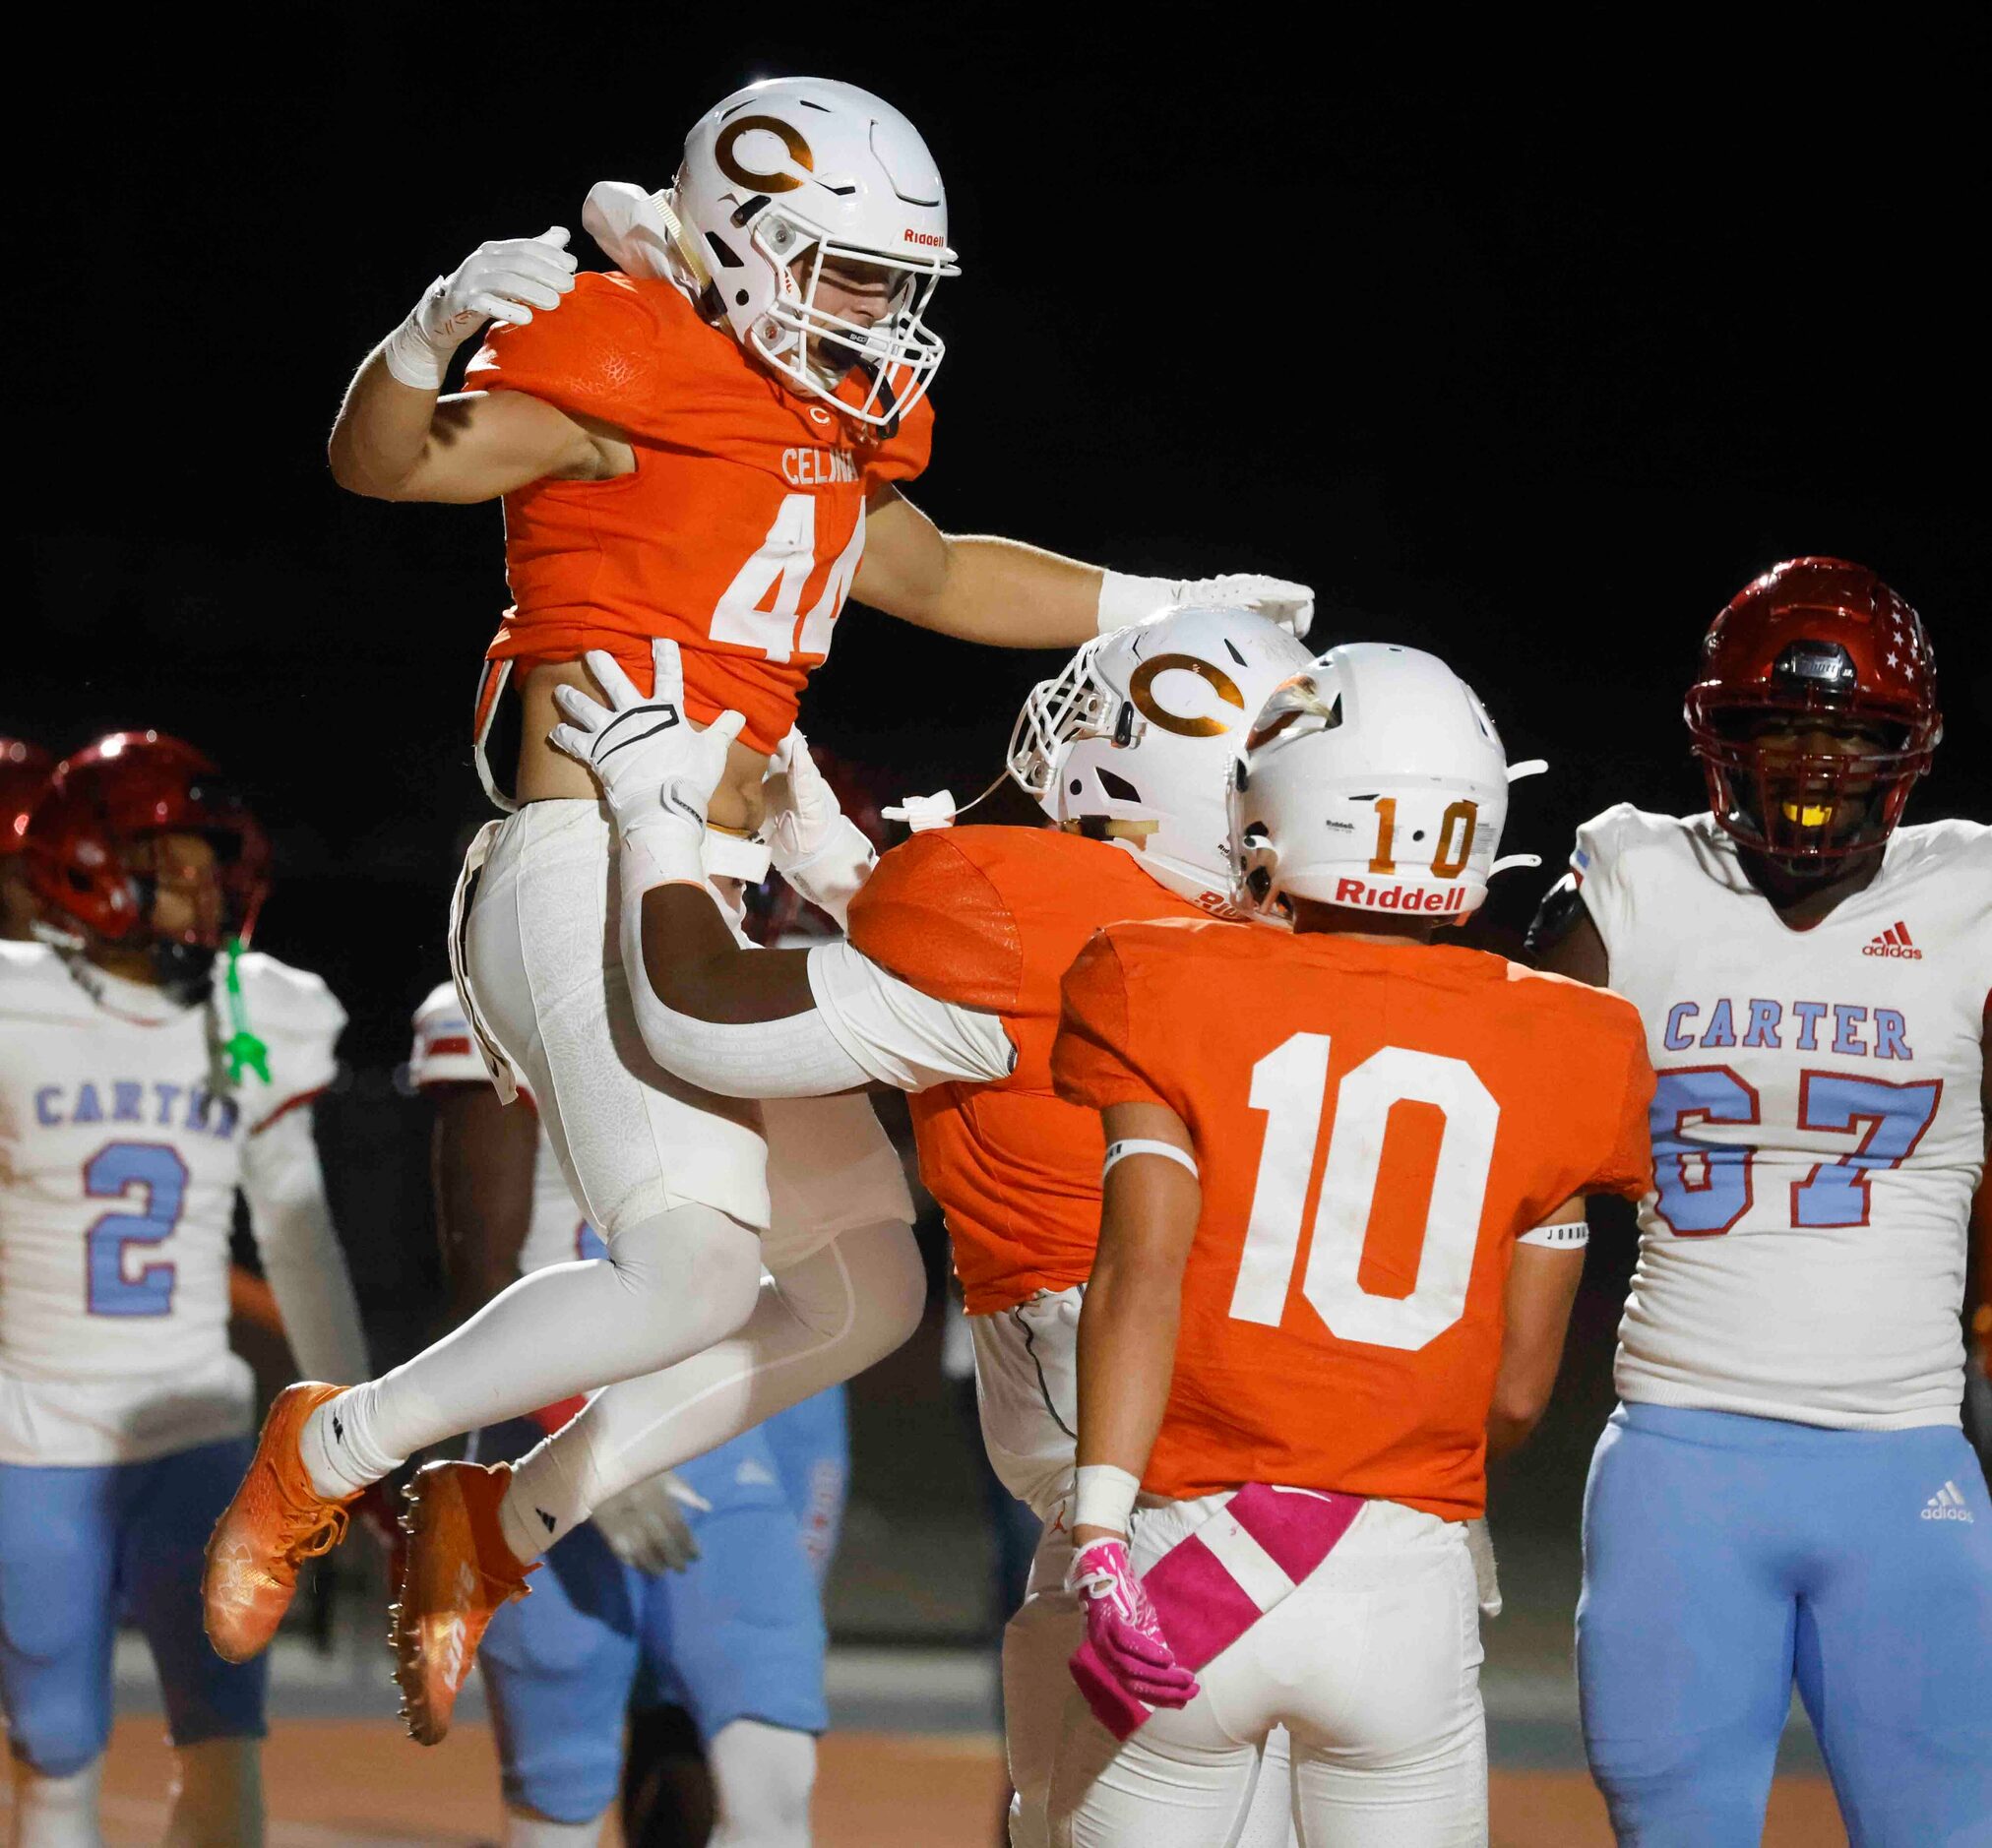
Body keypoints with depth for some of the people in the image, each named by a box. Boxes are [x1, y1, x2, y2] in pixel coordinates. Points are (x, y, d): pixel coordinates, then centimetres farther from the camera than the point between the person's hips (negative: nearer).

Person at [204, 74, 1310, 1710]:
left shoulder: (828, 425, 18)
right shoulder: (635, 373, -9)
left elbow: (931, 575, 37)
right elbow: (380, 462, -18)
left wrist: (1166, 608, 38)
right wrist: (438, 331, -38)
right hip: (594, 878, -10)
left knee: (863, 1293, 13)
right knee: (699, 1272, -23)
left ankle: (498, 1514, 17)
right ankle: (332, 1451, -5)